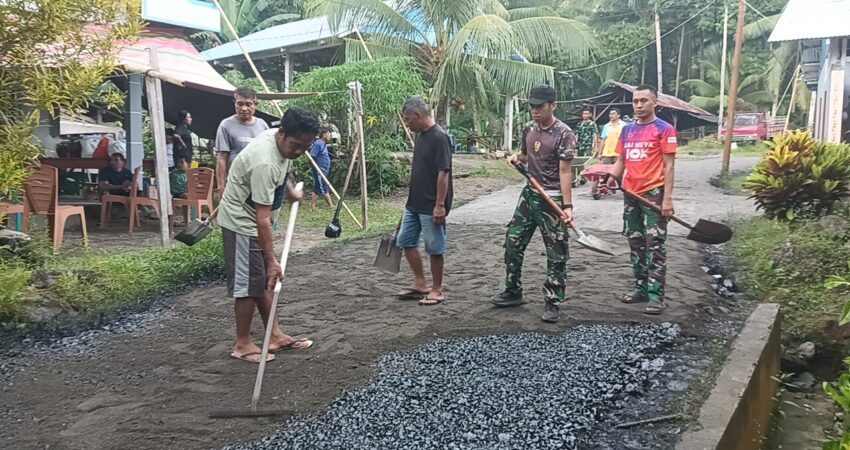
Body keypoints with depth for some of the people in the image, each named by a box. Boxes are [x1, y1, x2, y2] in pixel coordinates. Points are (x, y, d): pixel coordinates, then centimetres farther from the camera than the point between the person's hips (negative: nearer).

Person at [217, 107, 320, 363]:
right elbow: (262, 217, -33)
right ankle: (242, 344, 10)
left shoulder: (283, 142, -5)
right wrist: (271, 259, -32)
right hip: (242, 222, -9)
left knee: (265, 281, 13)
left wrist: (290, 190, 16)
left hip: (256, 219, 9)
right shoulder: (265, 162, -34)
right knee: (248, 284, -3)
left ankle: (275, 335, 21)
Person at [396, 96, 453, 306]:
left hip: (431, 206, -10)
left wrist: (440, 205, -23)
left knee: (434, 248, 1)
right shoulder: (420, 136, 11)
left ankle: (437, 290, 15)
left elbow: (443, 173, -21)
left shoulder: (439, 137, -17)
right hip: (414, 203, 10)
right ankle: (420, 283, 25)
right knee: (406, 241, 14)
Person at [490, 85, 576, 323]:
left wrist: (567, 206, -23)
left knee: (556, 253, 0)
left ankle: (552, 302, 10)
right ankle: (513, 292, 26)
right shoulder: (529, 128, 6)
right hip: (529, 194, 7)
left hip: (552, 199, -7)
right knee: (513, 242, 11)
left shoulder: (564, 134, -14)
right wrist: (516, 157, -1)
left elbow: (565, 171, -18)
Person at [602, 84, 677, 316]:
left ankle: (656, 295, -3)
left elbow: (669, 165, -7)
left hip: (654, 194, -6)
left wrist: (668, 198, -14)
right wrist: (609, 181, -4)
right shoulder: (627, 130, 12)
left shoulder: (664, 129, -5)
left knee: (655, 244, -6)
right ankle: (641, 288, 23)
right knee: (635, 243, 12)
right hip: (631, 193, 7)